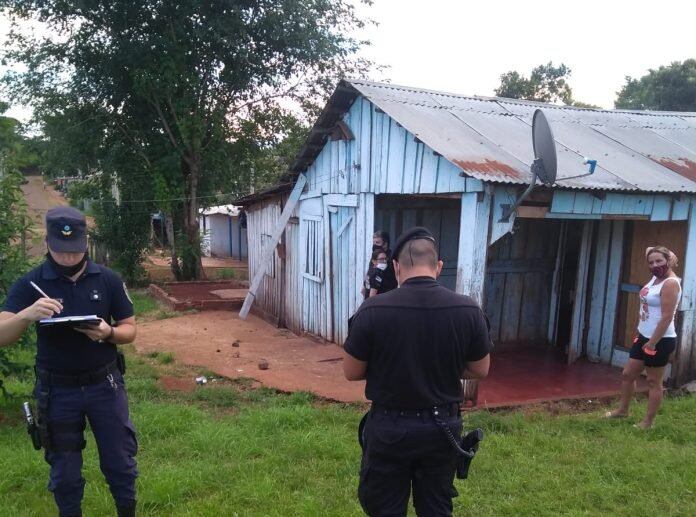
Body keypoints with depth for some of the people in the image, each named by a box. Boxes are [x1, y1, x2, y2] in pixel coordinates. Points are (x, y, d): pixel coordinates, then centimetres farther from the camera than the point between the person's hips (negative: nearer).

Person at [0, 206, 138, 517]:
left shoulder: (108, 279, -6)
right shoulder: (30, 284, -8)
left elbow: (130, 330, -1)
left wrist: (108, 333, -23)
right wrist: (27, 314, -36)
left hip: (105, 385, 1)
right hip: (57, 390, 0)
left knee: (120, 462, 13)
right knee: (64, 472, 16)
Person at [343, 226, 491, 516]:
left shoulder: (372, 311, -18)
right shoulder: (469, 311, -11)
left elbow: (351, 372, -7)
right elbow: (480, 371, 1)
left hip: (389, 428, -2)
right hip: (442, 427, 2)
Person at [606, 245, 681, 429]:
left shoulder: (670, 284, -19)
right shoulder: (656, 278, 6)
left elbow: (667, 317, -23)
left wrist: (652, 343, -21)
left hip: (660, 341, -9)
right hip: (644, 337, 9)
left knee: (654, 382, 4)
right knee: (627, 374, 16)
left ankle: (648, 422, 16)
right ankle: (622, 410, 32)